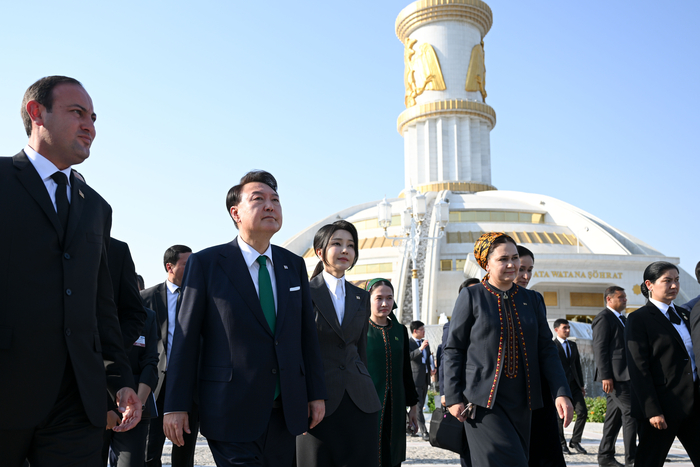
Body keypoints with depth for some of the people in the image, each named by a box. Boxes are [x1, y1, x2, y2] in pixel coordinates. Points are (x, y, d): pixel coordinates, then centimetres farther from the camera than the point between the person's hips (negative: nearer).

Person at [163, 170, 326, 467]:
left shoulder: (294, 265, 9)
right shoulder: (206, 263, -4)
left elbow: (307, 333, 10)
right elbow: (185, 338, -5)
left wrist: (316, 394, 8)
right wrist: (175, 406, -6)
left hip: (285, 410, 5)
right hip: (231, 413, -4)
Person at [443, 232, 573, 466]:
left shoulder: (532, 299, 10)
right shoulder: (471, 296, -3)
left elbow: (546, 350, 8)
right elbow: (453, 349, -2)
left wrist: (561, 392, -3)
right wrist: (453, 398, -7)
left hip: (520, 403, 5)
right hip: (483, 403, -5)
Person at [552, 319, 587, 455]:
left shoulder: (573, 345, 16)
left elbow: (577, 365, 18)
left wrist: (581, 385, 14)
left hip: (574, 385, 6)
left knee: (583, 412, -3)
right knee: (560, 416, 1)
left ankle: (575, 441, 11)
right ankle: (561, 444, 16)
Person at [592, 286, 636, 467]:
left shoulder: (622, 319, 22)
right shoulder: (604, 318, -8)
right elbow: (600, 348, -15)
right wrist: (605, 376, -21)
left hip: (622, 375, 9)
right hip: (613, 375, -9)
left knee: (614, 415, 9)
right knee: (631, 411, -11)